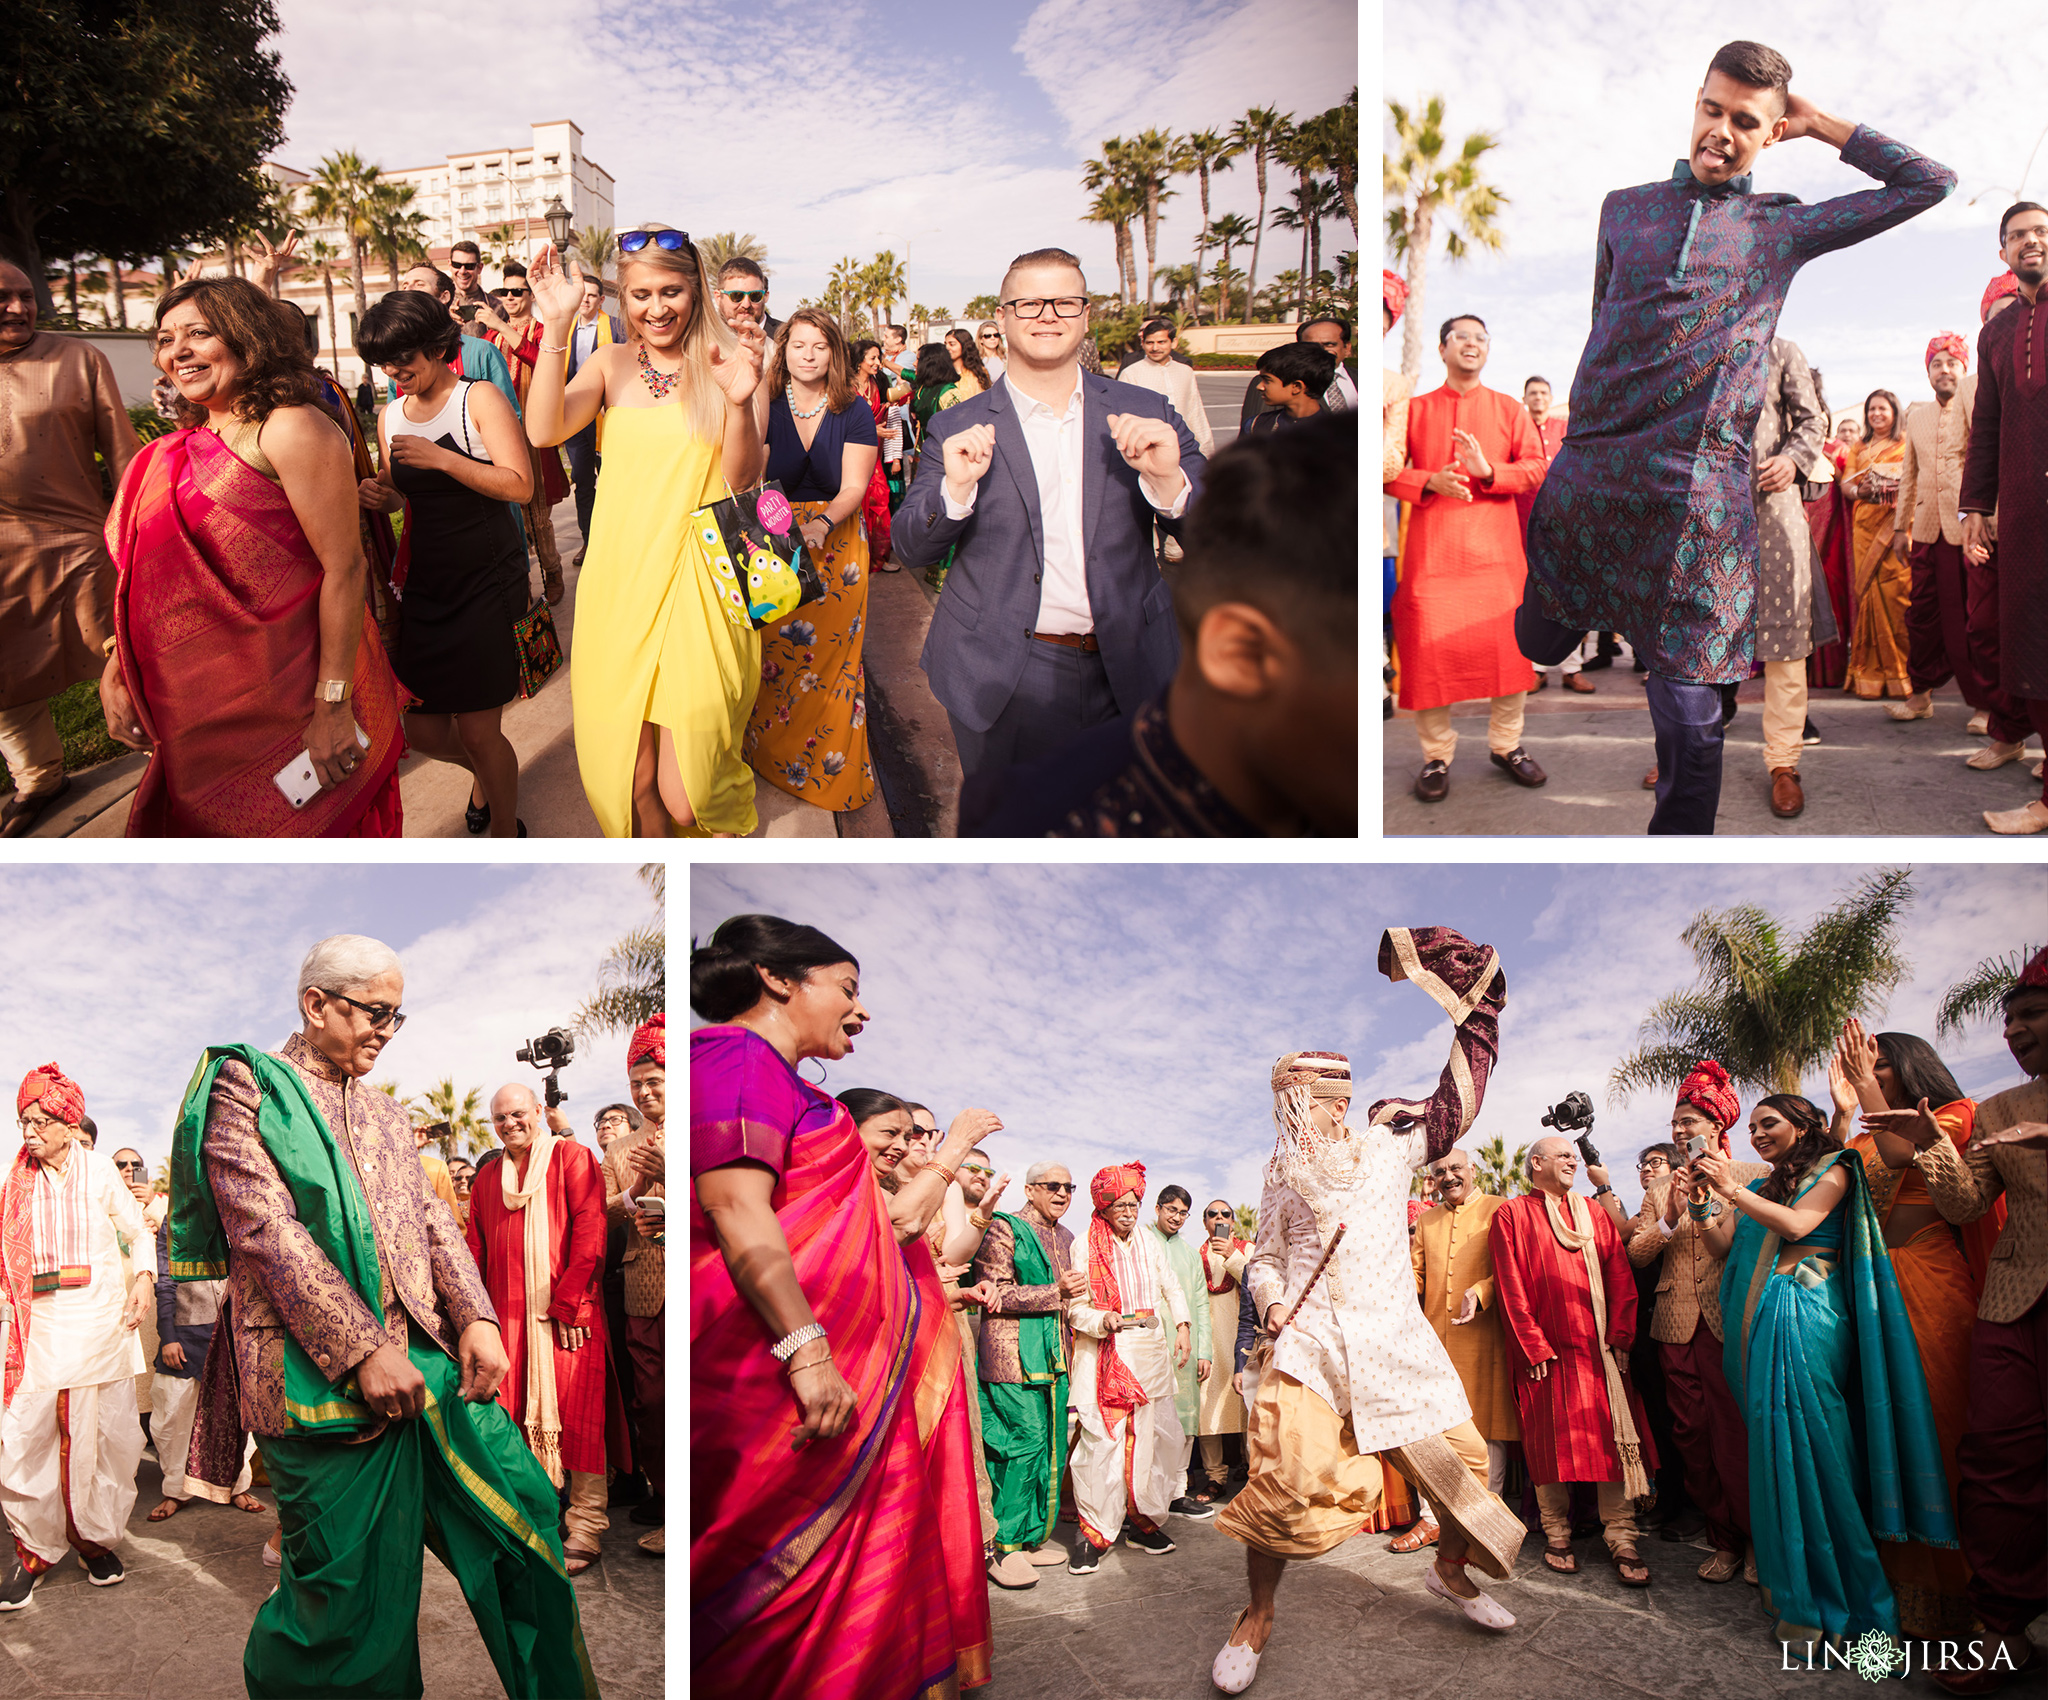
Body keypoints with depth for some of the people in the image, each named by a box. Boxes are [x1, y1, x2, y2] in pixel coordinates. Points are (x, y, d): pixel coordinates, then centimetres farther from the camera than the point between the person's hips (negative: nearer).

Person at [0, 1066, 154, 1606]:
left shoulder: (100, 1173, 4)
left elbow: (140, 1234, 12)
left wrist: (144, 1278, -5)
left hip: (102, 1320, 0)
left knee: (109, 1436, 1)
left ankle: (96, 1539, 18)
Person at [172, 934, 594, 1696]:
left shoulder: (385, 1113, 20)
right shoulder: (245, 1087, -1)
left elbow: (430, 1219, 14)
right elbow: (265, 1230, -12)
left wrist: (476, 1317, -6)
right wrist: (362, 1350, -19)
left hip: (427, 1361, 7)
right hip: (321, 1376, -6)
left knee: (519, 1511, 3)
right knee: (351, 1592, -4)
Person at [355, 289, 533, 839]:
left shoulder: (478, 399, -6)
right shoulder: (391, 415, 11)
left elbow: (520, 485, -16)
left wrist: (442, 458, -23)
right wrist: (380, 496, -2)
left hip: (486, 586, -6)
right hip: (425, 584, 6)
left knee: (478, 732, -4)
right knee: (423, 730, 6)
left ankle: (506, 831, 19)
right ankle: (486, 772, 39)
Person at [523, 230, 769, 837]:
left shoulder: (727, 363, 2)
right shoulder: (612, 365, 8)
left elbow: (742, 480, -5)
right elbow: (543, 430, -8)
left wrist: (740, 402, -24)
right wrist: (556, 328, -16)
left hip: (697, 587, -2)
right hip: (619, 582, 3)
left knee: (684, 797, -5)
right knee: (630, 780, 4)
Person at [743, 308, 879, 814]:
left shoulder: (855, 413, -3)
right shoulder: (765, 408, -2)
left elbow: (854, 487, -10)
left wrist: (823, 524, -30)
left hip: (837, 543, 0)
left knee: (831, 654, 2)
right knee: (774, 652, 1)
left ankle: (832, 765, 17)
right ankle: (771, 751, 20)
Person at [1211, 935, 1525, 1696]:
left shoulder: (1389, 1146, 10)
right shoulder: (1282, 1175, 13)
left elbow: (1458, 1100, 6)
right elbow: (1264, 1259, 20)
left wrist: (1473, 1013, 3)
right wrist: (1270, 1301, -1)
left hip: (1394, 1340, 2)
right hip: (1308, 1342, -1)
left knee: (1459, 1456, 2)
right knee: (1285, 1481, -14)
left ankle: (1450, 1568, 31)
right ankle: (1256, 1620, 3)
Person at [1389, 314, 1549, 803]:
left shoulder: (1509, 409, 11)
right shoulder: (1414, 409, 9)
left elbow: (1536, 468, 3)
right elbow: (1388, 471, 5)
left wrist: (1488, 471, -14)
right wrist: (1430, 482, -13)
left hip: (1495, 547, 1)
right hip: (1431, 547, -1)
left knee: (1507, 644, 1)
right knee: (1430, 647, -4)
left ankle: (1506, 745, 16)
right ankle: (1436, 757, 6)